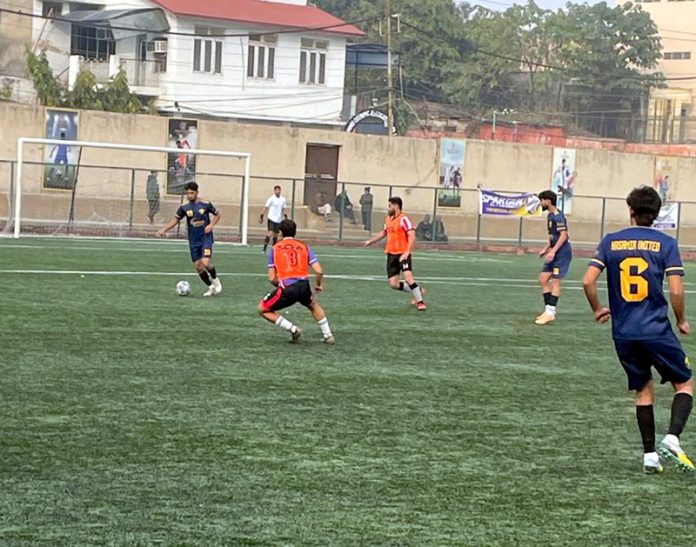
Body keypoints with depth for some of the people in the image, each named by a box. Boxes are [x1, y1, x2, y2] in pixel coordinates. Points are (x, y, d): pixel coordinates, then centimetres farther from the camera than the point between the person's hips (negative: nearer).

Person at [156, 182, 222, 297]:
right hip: (193, 241, 4)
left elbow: (217, 215, 7)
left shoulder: (205, 204, -5)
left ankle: (215, 279, 8)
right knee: (198, 266, 2)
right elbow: (175, 220, 1)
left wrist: (211, 225, -10)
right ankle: (210, 287, 21)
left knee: (206, 262, -21)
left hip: (206, 238, -4)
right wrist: (164, 230, -12)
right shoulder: (184, 208, 1)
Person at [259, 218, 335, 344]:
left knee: (263, 309, 18)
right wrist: (318, 285, 25)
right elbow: (319, 271, 6)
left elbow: (272, 278, 7)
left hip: (286, 289, -3)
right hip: (304, 287, 3)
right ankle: (328, 335, 33)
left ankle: (293, 329, 6)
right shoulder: (304, 247, 13)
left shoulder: (274, 249, 11)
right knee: (313, 305, 37)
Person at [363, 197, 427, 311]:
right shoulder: (388, 219, 12)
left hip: (403, 254, -7)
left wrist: (407, 252, -31)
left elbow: (412, 236, -21)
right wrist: (371, 241, 37)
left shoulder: (403, 219, -12)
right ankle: (417, 291, 22)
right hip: (391, 254, 7)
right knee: (394, 284, 1)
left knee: (408, 276, -24)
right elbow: (384, 232, 32)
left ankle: (420, 302, -12)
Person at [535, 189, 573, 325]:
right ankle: (548, 309, 13)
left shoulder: (557, 216, -16)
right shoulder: (551, 215, 15)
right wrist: (545, 249, 22)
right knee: (543, 279, 8)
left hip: (562, 253, -10)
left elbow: (563, 235, -21)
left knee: (555, 281, -7)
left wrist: (553, 251, -25)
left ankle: (550, 313, -4)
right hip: (554, 253, 10)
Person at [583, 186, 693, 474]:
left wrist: (598, 310, 14)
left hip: (623, 333, 3)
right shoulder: (666, 243, -4)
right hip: (657, 330, -3)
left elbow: (588, 281, -3)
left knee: (644, 390, 17)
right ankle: (672, 438, -10)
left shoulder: (610, 241, 3)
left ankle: (650, 455, 14)